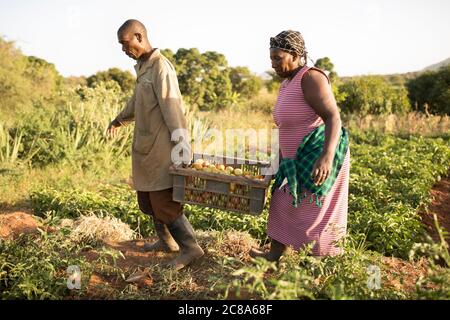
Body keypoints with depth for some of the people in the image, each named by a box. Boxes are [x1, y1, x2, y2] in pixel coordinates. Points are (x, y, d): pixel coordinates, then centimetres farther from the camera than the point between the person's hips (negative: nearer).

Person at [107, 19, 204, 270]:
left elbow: (173, 107, -22)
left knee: (164, 201, -6)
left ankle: (190, 247, 5)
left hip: (160, 146, -9)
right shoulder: (143, 66, 14)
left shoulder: (161, 67, -15)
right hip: (146, 146, 10)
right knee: (148, 198, 16)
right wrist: (120, 120, 43)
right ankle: (167, 241, 29)